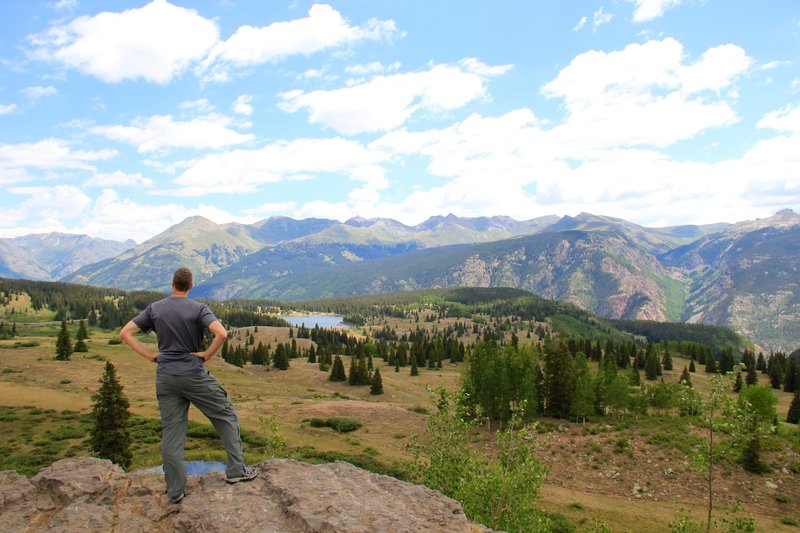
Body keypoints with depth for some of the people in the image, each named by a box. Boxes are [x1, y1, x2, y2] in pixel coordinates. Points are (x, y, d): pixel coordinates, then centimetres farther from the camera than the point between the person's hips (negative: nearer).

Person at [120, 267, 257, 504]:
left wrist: (150, 355, 4)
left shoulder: (154, 309, 4)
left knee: (171, 434, 8)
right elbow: (221, 333, -24)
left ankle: (175, 491, 14)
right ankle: (236, 470, 12)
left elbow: (125, 333, 5)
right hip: (194, 375, -4)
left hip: (165, 378, 4)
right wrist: (207, 355, -9)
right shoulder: (198, 308, -8)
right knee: (226, 415, 11)